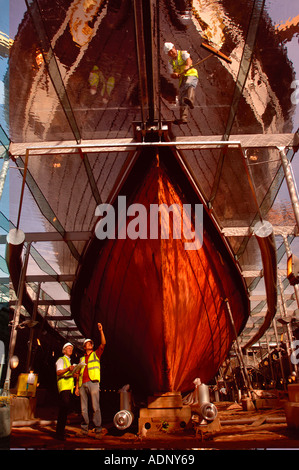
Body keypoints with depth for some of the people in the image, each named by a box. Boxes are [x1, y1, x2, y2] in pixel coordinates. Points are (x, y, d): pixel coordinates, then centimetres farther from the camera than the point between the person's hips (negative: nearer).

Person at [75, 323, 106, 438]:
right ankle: (84, 429, 14)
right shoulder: (82, 359, 23)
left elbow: (103, 343, -1)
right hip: (83, 385, 4)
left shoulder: (96, 354, 14)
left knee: (96, 407, -9)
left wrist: (101, 331, -10)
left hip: (93, 383, -4)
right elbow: (78, 374, 20)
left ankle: (98, 430, -7)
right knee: (83, 408, 5)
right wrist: (77, 387, 11)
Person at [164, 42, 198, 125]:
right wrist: (175, 75, -17)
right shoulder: (170, 62, 14)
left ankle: (190, 100, -67)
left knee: (189, 85, -39)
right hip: (182, 79, 6)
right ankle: (183, 118, -5)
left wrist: (187, 66, -45)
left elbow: (189, 60, -21)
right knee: (181, 98, -4)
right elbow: (172, 75, 9)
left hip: (191, 75, -6)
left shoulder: (183, 53, 1)